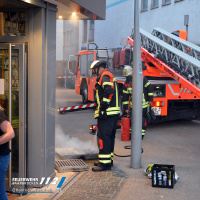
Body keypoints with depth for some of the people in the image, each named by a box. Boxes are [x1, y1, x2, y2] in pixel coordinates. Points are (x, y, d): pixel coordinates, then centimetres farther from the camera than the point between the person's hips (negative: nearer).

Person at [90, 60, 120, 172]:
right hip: (114, 113, 11)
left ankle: (105, 163, -7)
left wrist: (103, 106, -23)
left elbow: (109, 90, -25)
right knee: (110, 137, 16)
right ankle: (109, 160, 25)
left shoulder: (105, 76, -8)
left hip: (106, 114, -11)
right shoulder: (111, 77, 24)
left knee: (104, 137, -8)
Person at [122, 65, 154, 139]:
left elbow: (149, 87, -4)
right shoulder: (126, 83, 3)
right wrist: (125, 107, 4)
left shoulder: (142, 78, -9)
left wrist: (150, 99, -5)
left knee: (143, 120, 2)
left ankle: (141, 134, 12)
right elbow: (125, 96, 6)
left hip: (143, 105, -4)